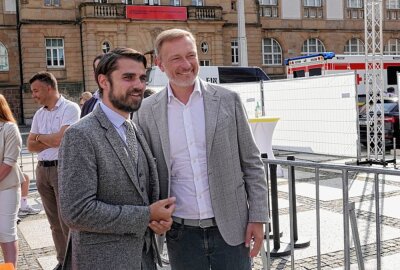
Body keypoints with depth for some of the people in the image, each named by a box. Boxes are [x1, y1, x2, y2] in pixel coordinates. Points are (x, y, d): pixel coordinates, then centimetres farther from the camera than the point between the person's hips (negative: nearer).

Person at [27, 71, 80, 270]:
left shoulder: (70, 108, -8)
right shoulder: (39, 114, 13)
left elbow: (61, 138, -19)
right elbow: (30, 146, 10)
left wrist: (40, 137, -1)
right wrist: (52, 141, -6)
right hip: (42, 169, 7)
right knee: (54, 222, 13)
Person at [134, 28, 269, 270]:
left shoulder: (227, 100, -3)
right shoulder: (146, 112, -1)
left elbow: (252, 163, 0)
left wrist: (258, 217, -3)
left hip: (231, 227, 0)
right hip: (181, 233, 1)